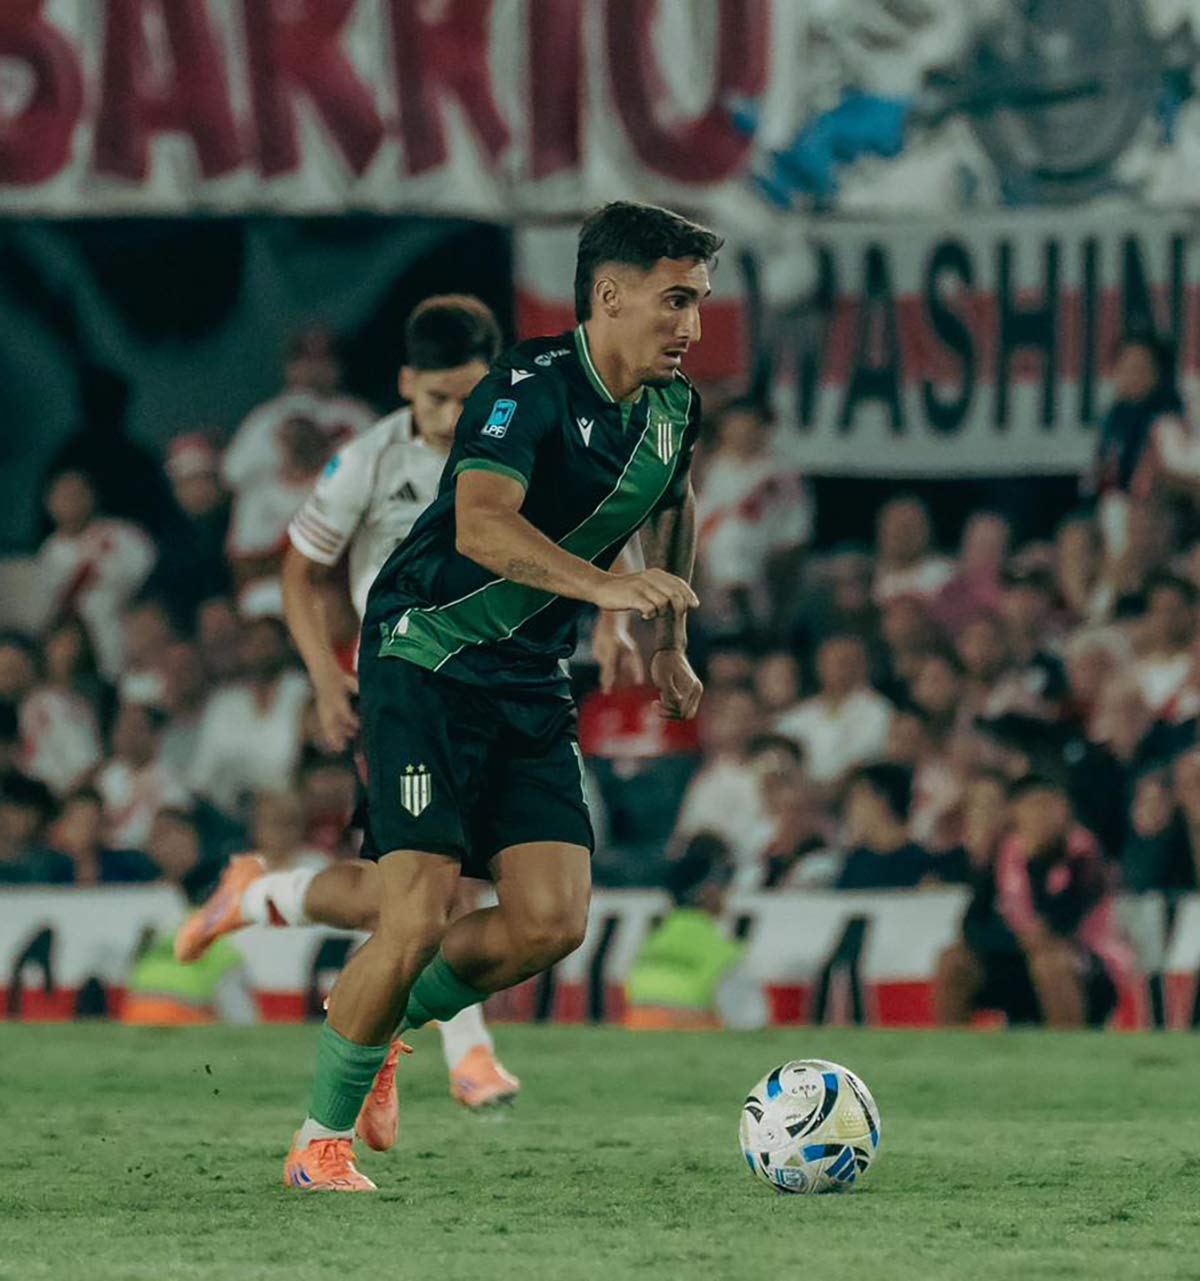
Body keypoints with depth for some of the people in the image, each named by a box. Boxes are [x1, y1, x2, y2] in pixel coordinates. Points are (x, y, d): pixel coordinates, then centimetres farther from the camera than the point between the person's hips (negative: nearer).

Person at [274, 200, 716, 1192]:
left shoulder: (673, 408, 5)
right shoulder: (533, 385, -19)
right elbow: (482, 523, -35)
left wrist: (671, 645, 29)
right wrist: (609, 585, -45)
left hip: (533, 683, 7)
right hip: (427, 660, -7)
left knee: (553, 922, -6)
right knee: (422, 914, -16)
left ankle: (389, 1014, 21)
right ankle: (322, 1141, 3)